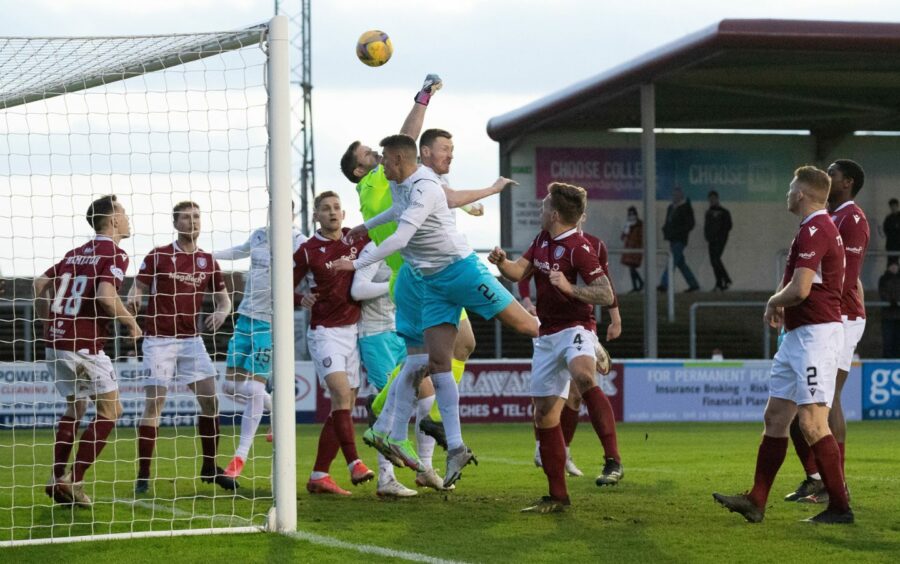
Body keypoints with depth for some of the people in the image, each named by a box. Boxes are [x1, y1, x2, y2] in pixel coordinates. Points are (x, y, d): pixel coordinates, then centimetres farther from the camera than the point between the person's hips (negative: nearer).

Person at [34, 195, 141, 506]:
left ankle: (57, 480, 18)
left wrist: (48, 323, 24)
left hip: (56, 341, 8)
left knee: (74, 409, 23)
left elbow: (41, 282, 16)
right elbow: (105, 295, -23)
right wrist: (130, 321, -7)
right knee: (110, 410, 5)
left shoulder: (77, 253, 15)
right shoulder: (115, 255, -8)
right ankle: (74, 481, -3)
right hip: (84, 346, -8)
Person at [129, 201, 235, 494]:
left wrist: (222, 312, -6)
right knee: (154, 404, -9)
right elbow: (136, 292, -1)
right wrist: (133, 300, -25)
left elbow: (224, 297, 17)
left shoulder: (207, 261, 9)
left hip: (191, 339, 4)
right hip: (159, 339, -4)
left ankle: (210, 467, 14)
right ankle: (143, 475, -5)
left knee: (210, 401, 0)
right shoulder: (157, 257, -2)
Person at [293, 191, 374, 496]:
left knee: (344, 406, 2)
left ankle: (319, 476, 6)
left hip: (353, 330, 5)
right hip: (325, 331, -5)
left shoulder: (356, 238, 7)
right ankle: (354, 464, -28)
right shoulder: (308, 251, -5)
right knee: (341, 393, -24)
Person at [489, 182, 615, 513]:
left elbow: (606, 295, -19)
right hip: (547, 334, 8)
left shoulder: (578, 248, -14)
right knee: (544, 414, 6)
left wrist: (569, 288, -32)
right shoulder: (543, 239, 11)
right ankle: (558, 495, 13)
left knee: (581, 372, -41)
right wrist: (502, 263, -9)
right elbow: (518, 272, 13)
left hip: (575, 328, -8)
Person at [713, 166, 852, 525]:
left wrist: (773, 302, -4)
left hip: (816, 334, -11)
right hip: (797, 336, 11)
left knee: (812, 422, -12)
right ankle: (756, 501, 13)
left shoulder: (814, 230, -16)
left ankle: (840, 507, -9)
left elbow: (800, 289, -24)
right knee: (775, 416, 10)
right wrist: (780, 306, 8)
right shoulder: (818, 227, 17)